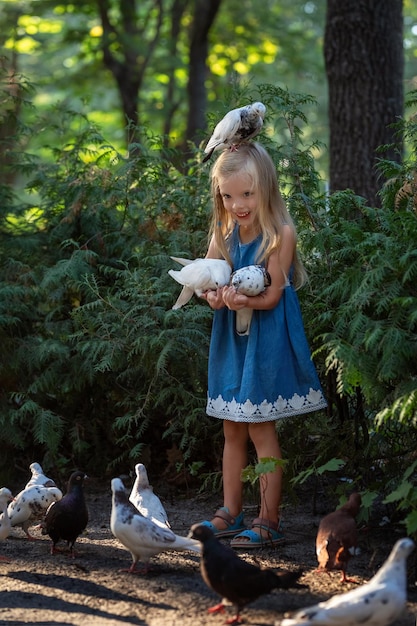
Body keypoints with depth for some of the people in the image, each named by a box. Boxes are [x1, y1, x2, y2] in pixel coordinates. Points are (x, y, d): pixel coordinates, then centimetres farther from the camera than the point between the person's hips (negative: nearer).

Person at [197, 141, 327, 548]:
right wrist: (213, 296, -21)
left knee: (260, 428, -2)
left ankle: (269, 521, 6)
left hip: (266, 339, -6)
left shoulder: (280, 233, -13)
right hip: (231, 336, 6)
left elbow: (271, 296, -16)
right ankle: (230, 514, 22)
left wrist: (243, 300, -34)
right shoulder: (223, 233, 3)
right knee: (232, 429, 12)